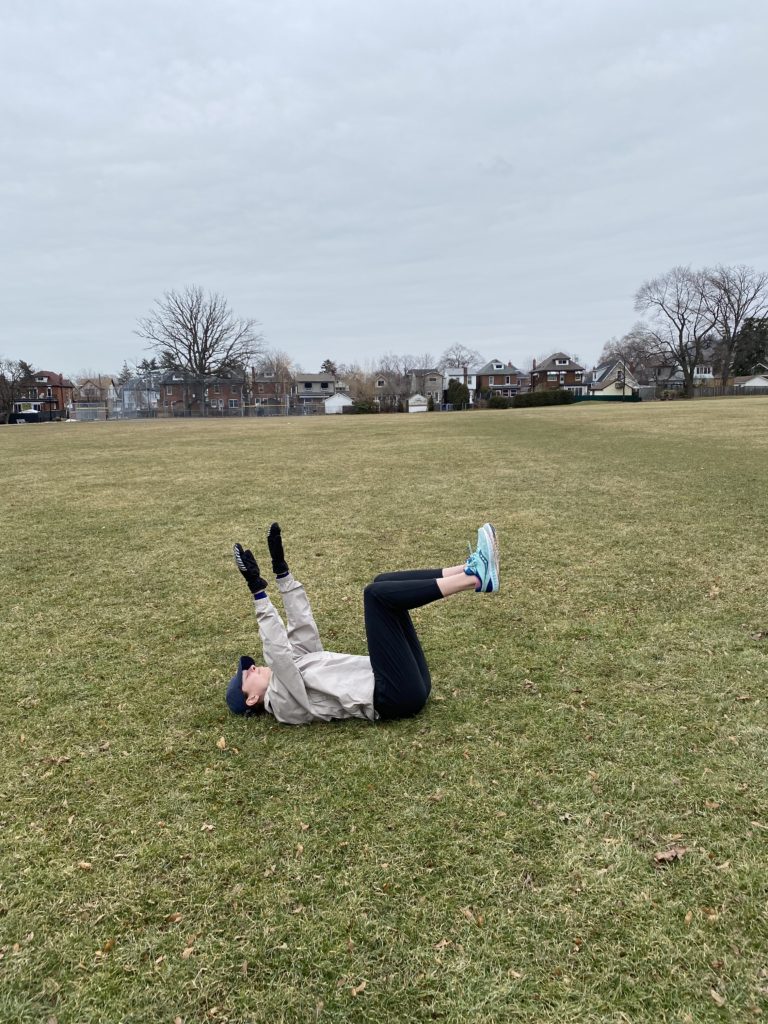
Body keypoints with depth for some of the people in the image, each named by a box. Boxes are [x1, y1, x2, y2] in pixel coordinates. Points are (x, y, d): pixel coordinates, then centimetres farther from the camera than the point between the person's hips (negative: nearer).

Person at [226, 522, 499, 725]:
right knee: (377, 593, -20)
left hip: (407, 685, 9)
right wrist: (258, 591, -20)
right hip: (397, 696, -9)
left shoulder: (291, 672, 23)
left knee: (384, 583, 2)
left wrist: (281, 569, 10)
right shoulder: (281, 703, -3)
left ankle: (473, 571, -11)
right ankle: (475, 578, -21)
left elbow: (302, 628, 18)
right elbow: (278, 652, -19)